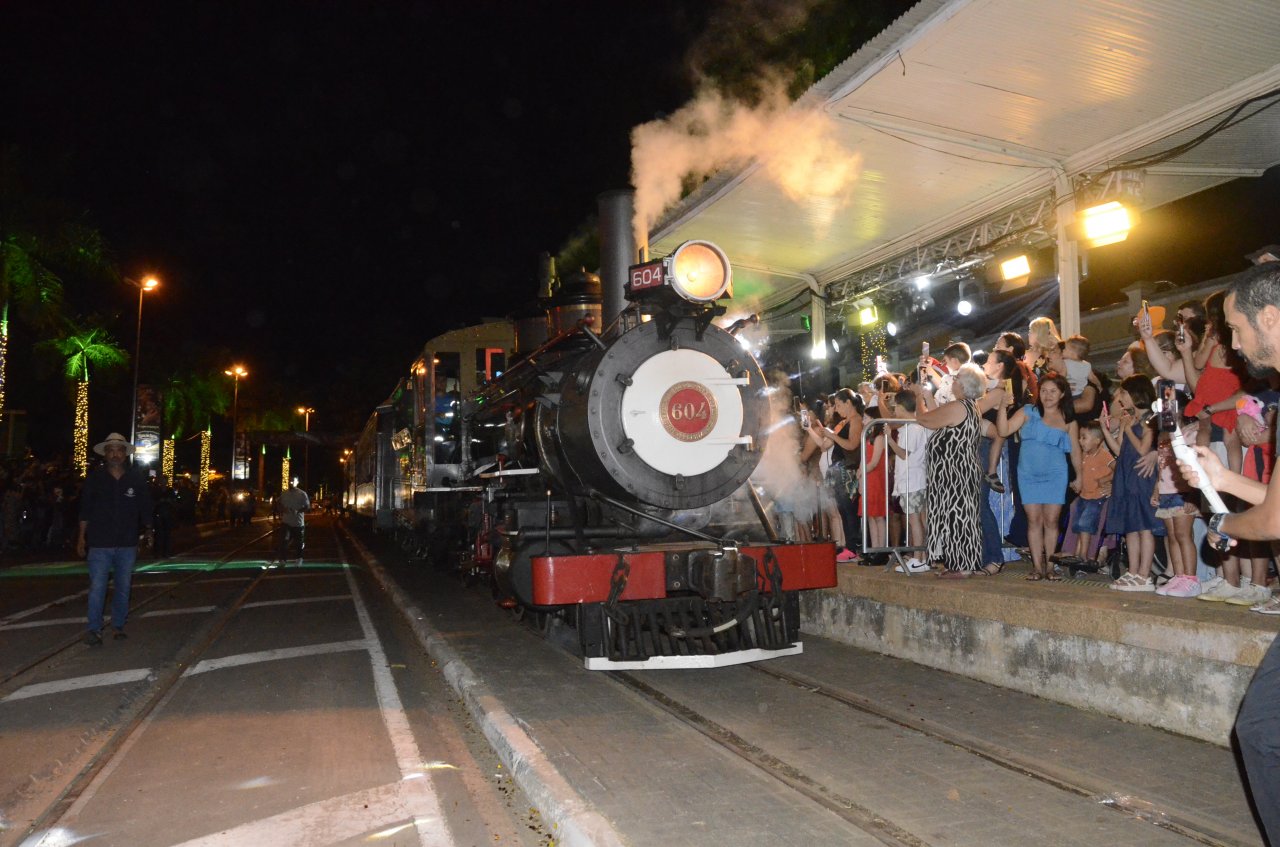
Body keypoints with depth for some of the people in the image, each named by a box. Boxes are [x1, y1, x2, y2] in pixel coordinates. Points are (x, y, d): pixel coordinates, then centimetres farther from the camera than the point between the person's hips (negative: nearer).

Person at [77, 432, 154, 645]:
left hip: (127, 544, 2)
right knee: (97, 588, -5)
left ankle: (118, 626, 23)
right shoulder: (95, 479, 1)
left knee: (123, 588, 11)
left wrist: (148, 531, 3)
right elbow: (85, 510, 4)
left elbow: (145, 508, 9)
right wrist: (82, 537, 2)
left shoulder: (136, 480, 4)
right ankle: (94, 630, 2)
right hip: (99, 544, -2)